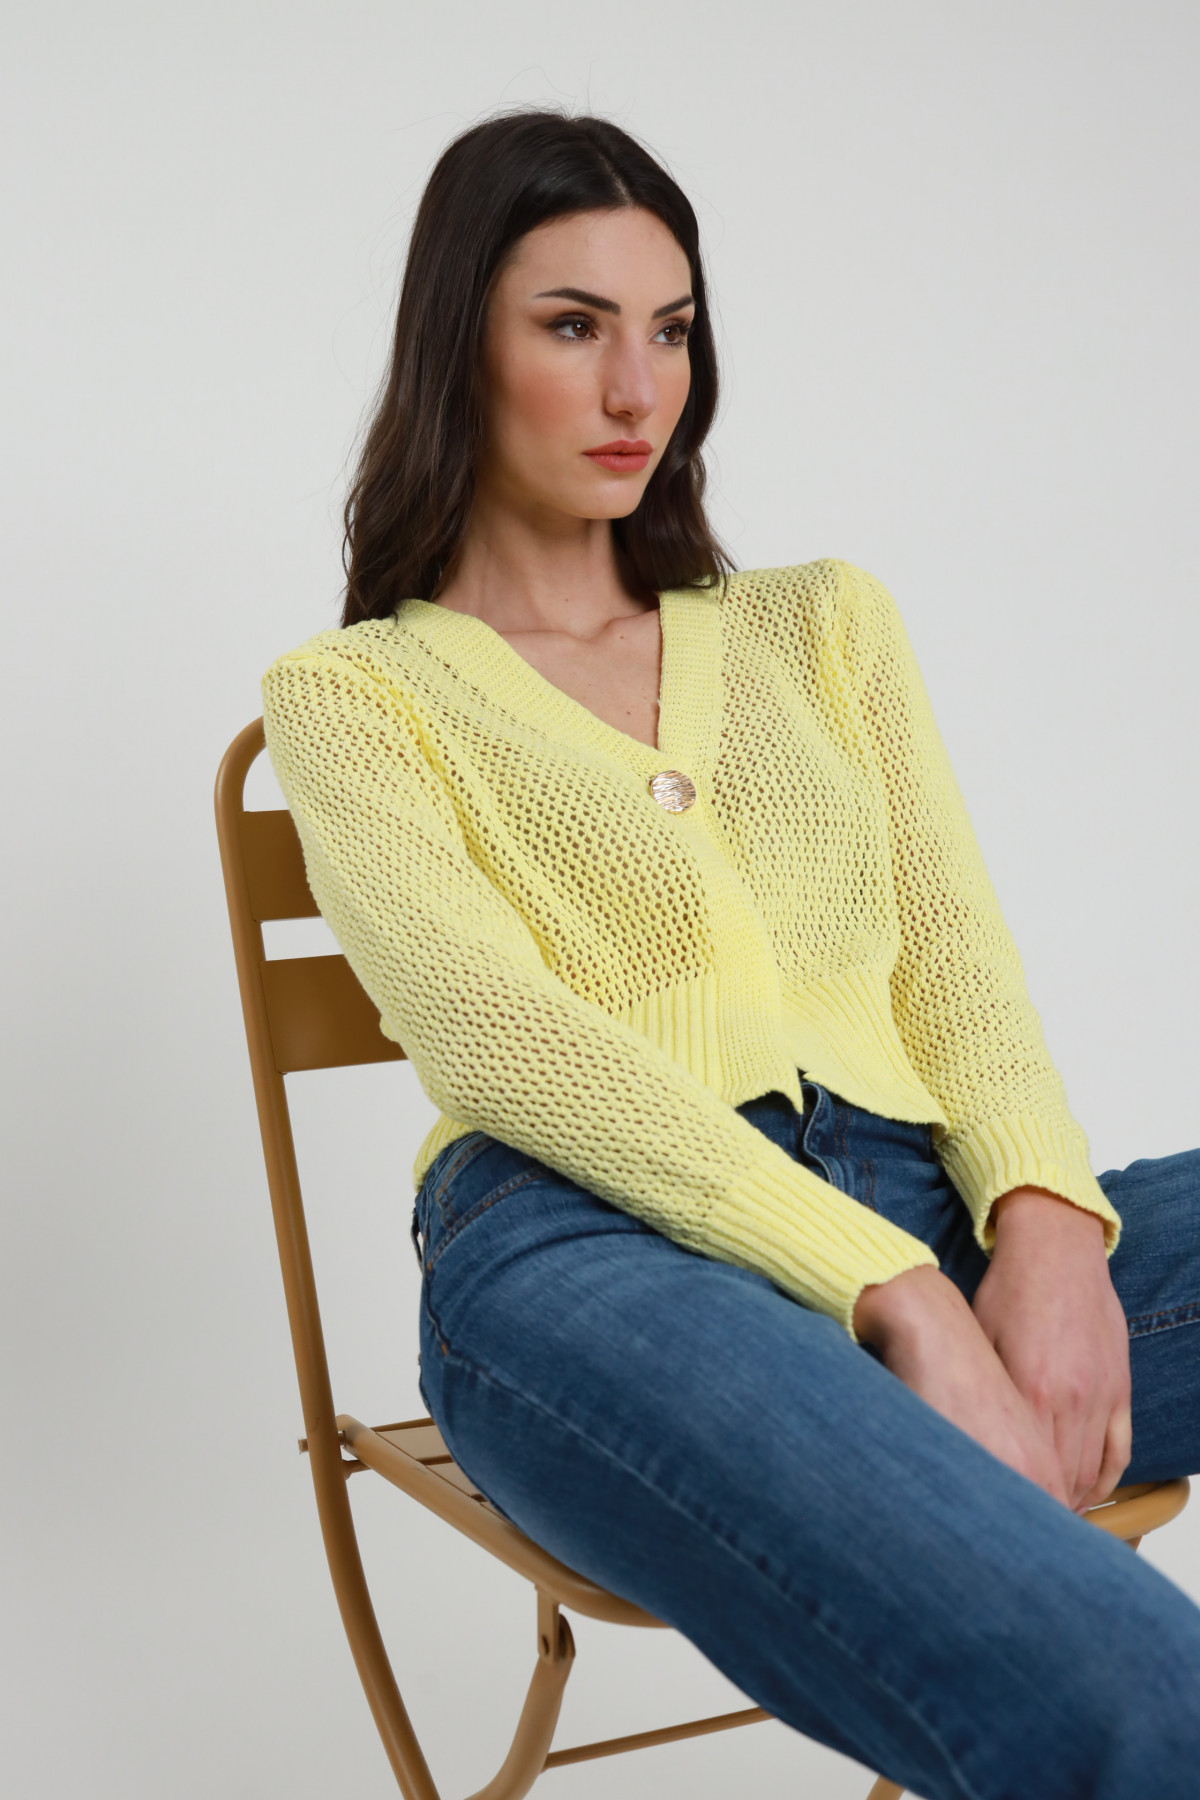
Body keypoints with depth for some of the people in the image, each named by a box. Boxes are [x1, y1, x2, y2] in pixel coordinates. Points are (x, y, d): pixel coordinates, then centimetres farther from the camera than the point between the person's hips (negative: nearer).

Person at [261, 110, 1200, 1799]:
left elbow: (952, 951, 15)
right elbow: (499, 1030, -3)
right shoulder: (356, 694, 14)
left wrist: (1045, 1217, -9)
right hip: (590, 1249, -5)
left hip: (926, 1208, 6)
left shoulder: (821, 623, 28)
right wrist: (898, 1295, -16)